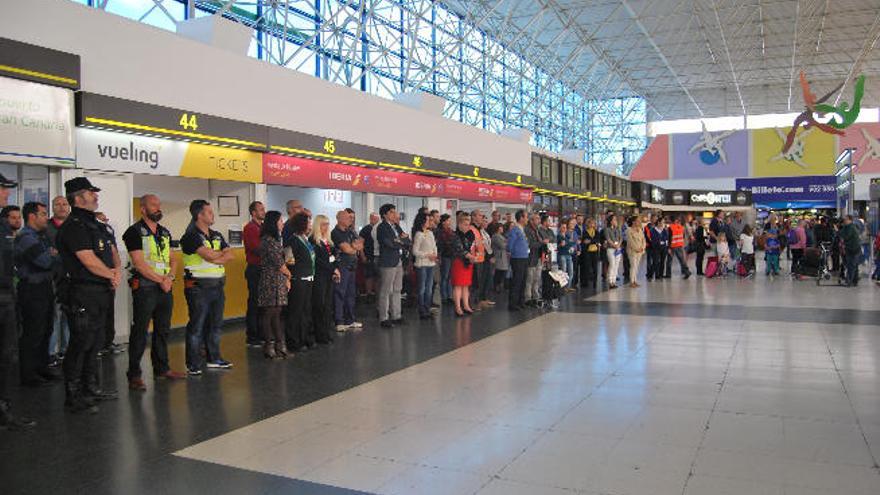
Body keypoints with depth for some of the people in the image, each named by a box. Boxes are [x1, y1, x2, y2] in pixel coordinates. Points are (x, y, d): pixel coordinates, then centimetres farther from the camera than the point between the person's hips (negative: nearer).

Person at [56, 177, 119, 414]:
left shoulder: (94, 224, 17)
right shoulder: (74, 226, -14)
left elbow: (110, 254, 17)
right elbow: (90, 262, -20)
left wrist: (116, 272, -4)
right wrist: (112, 274, -4)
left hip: (100, 294, 10)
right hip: (83, 294, -10)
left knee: (95, 342, 16)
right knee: (80, 344, -4)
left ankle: (91, 389, 28)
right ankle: (73, 397, 5)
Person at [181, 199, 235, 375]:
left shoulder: (217, 235, 15)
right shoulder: (191, 236, -9)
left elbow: (230, 256, 4)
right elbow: (209, 255, -21)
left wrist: (215, 256, -12)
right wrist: (222, 253, -2)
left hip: (217, 286, 7)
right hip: (198, 287, -7)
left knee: (215, 324, 14)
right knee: (197, 326, -2)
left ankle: (214, 359, 25)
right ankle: (193, 364, 5)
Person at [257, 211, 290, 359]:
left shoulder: (274, 239, 15)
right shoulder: (269, 240, -14)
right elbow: (279, 264, -14)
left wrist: (286, 278, 4)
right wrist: (289, 274, 3)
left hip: (278, 283, 9)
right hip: (271, 283, -9)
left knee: (276, 315, 11)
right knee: (268, 314, -1)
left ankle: (280, 346, 15)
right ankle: (270, 347, 5)